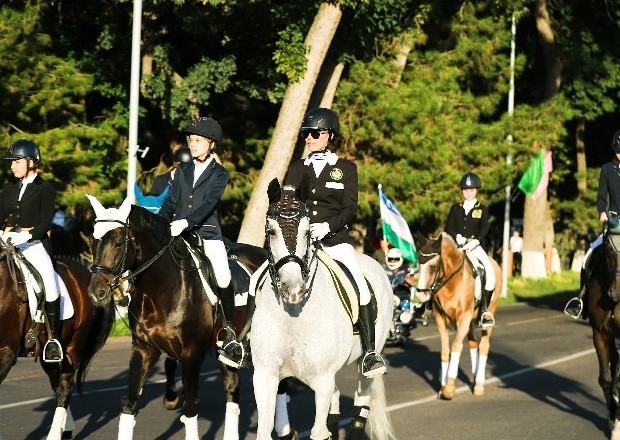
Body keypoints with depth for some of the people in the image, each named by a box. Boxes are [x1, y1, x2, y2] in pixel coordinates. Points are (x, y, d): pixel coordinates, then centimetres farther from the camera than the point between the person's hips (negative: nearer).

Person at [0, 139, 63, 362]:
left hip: (34, 243, -5)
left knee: (50, 283, -23)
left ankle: (54, 339, -18)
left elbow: (45, 222, -7)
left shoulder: (44, 188, 1)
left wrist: (25, 236, -21)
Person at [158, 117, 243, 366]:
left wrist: (185, 222, -26)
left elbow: (208, 204, -11)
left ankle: (229, 332, -5)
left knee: (223, 280, -19)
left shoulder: (220, 174, 3)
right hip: (177, 233, 4)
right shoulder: (183, 170, 16)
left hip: (207, 233, -4)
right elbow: (171, 201, 11)